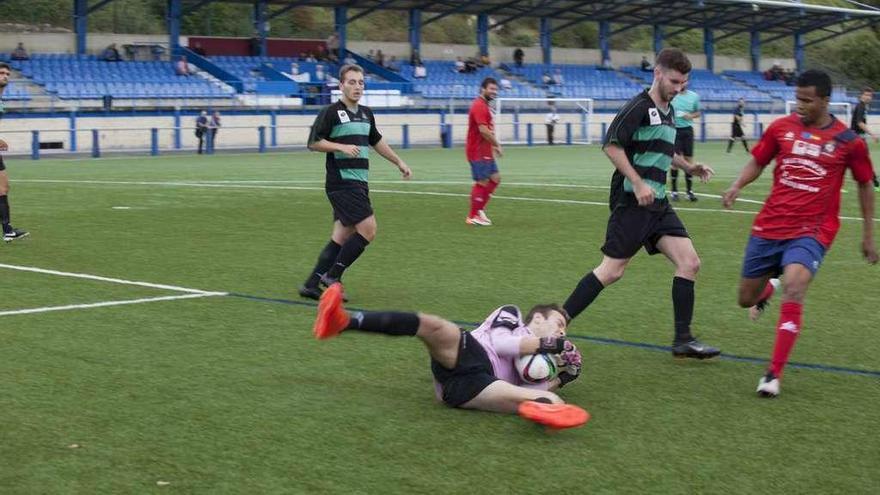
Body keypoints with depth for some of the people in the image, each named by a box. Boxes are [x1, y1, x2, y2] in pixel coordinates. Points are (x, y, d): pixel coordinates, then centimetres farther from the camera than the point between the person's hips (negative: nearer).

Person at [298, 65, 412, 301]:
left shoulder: (366, 113, 16)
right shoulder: (331, 112, -7)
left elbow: (376, 141, 30)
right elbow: (313, 142, -10)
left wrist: (399, 162, 29)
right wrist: (342, 147, -20)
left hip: (359, 183, 8)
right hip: (341, 182, -8)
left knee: (342, 236, 7)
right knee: (368, 229, -14)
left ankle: (311, 284, 11)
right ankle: (331, 277, -5)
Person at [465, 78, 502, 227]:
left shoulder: (484, 106, 16)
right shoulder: (479, 106, -17)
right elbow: (483, 130, -24)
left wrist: (493, 146, 12)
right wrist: (497, 144, -16)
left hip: (485, 152, 10)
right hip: (478, 153, -10)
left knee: (495, 178, 12)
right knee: (482, 182, -4)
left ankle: (479, 209, 17)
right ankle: (473, 217, 4)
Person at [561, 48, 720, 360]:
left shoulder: (668, 111, 17)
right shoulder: (639, 107, -11)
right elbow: (612, 145, -18)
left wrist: (688, 167, 20)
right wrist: (639, 183, -22)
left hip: (657, 203, 9)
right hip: (632, 201, -8)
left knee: (689, 263, 0)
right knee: (612, 270, -9)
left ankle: (683, 340, 4)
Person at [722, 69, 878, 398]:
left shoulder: (847, 141, -4)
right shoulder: (781, 127, 1)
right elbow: (757, 162, 13)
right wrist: (737, 186, -8)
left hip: (811, 231, -3)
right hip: (769, 226, 3)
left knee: (794, 287, -30)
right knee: (746, 298, 10)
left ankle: (774, 375, -23)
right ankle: (768, 289, 52)